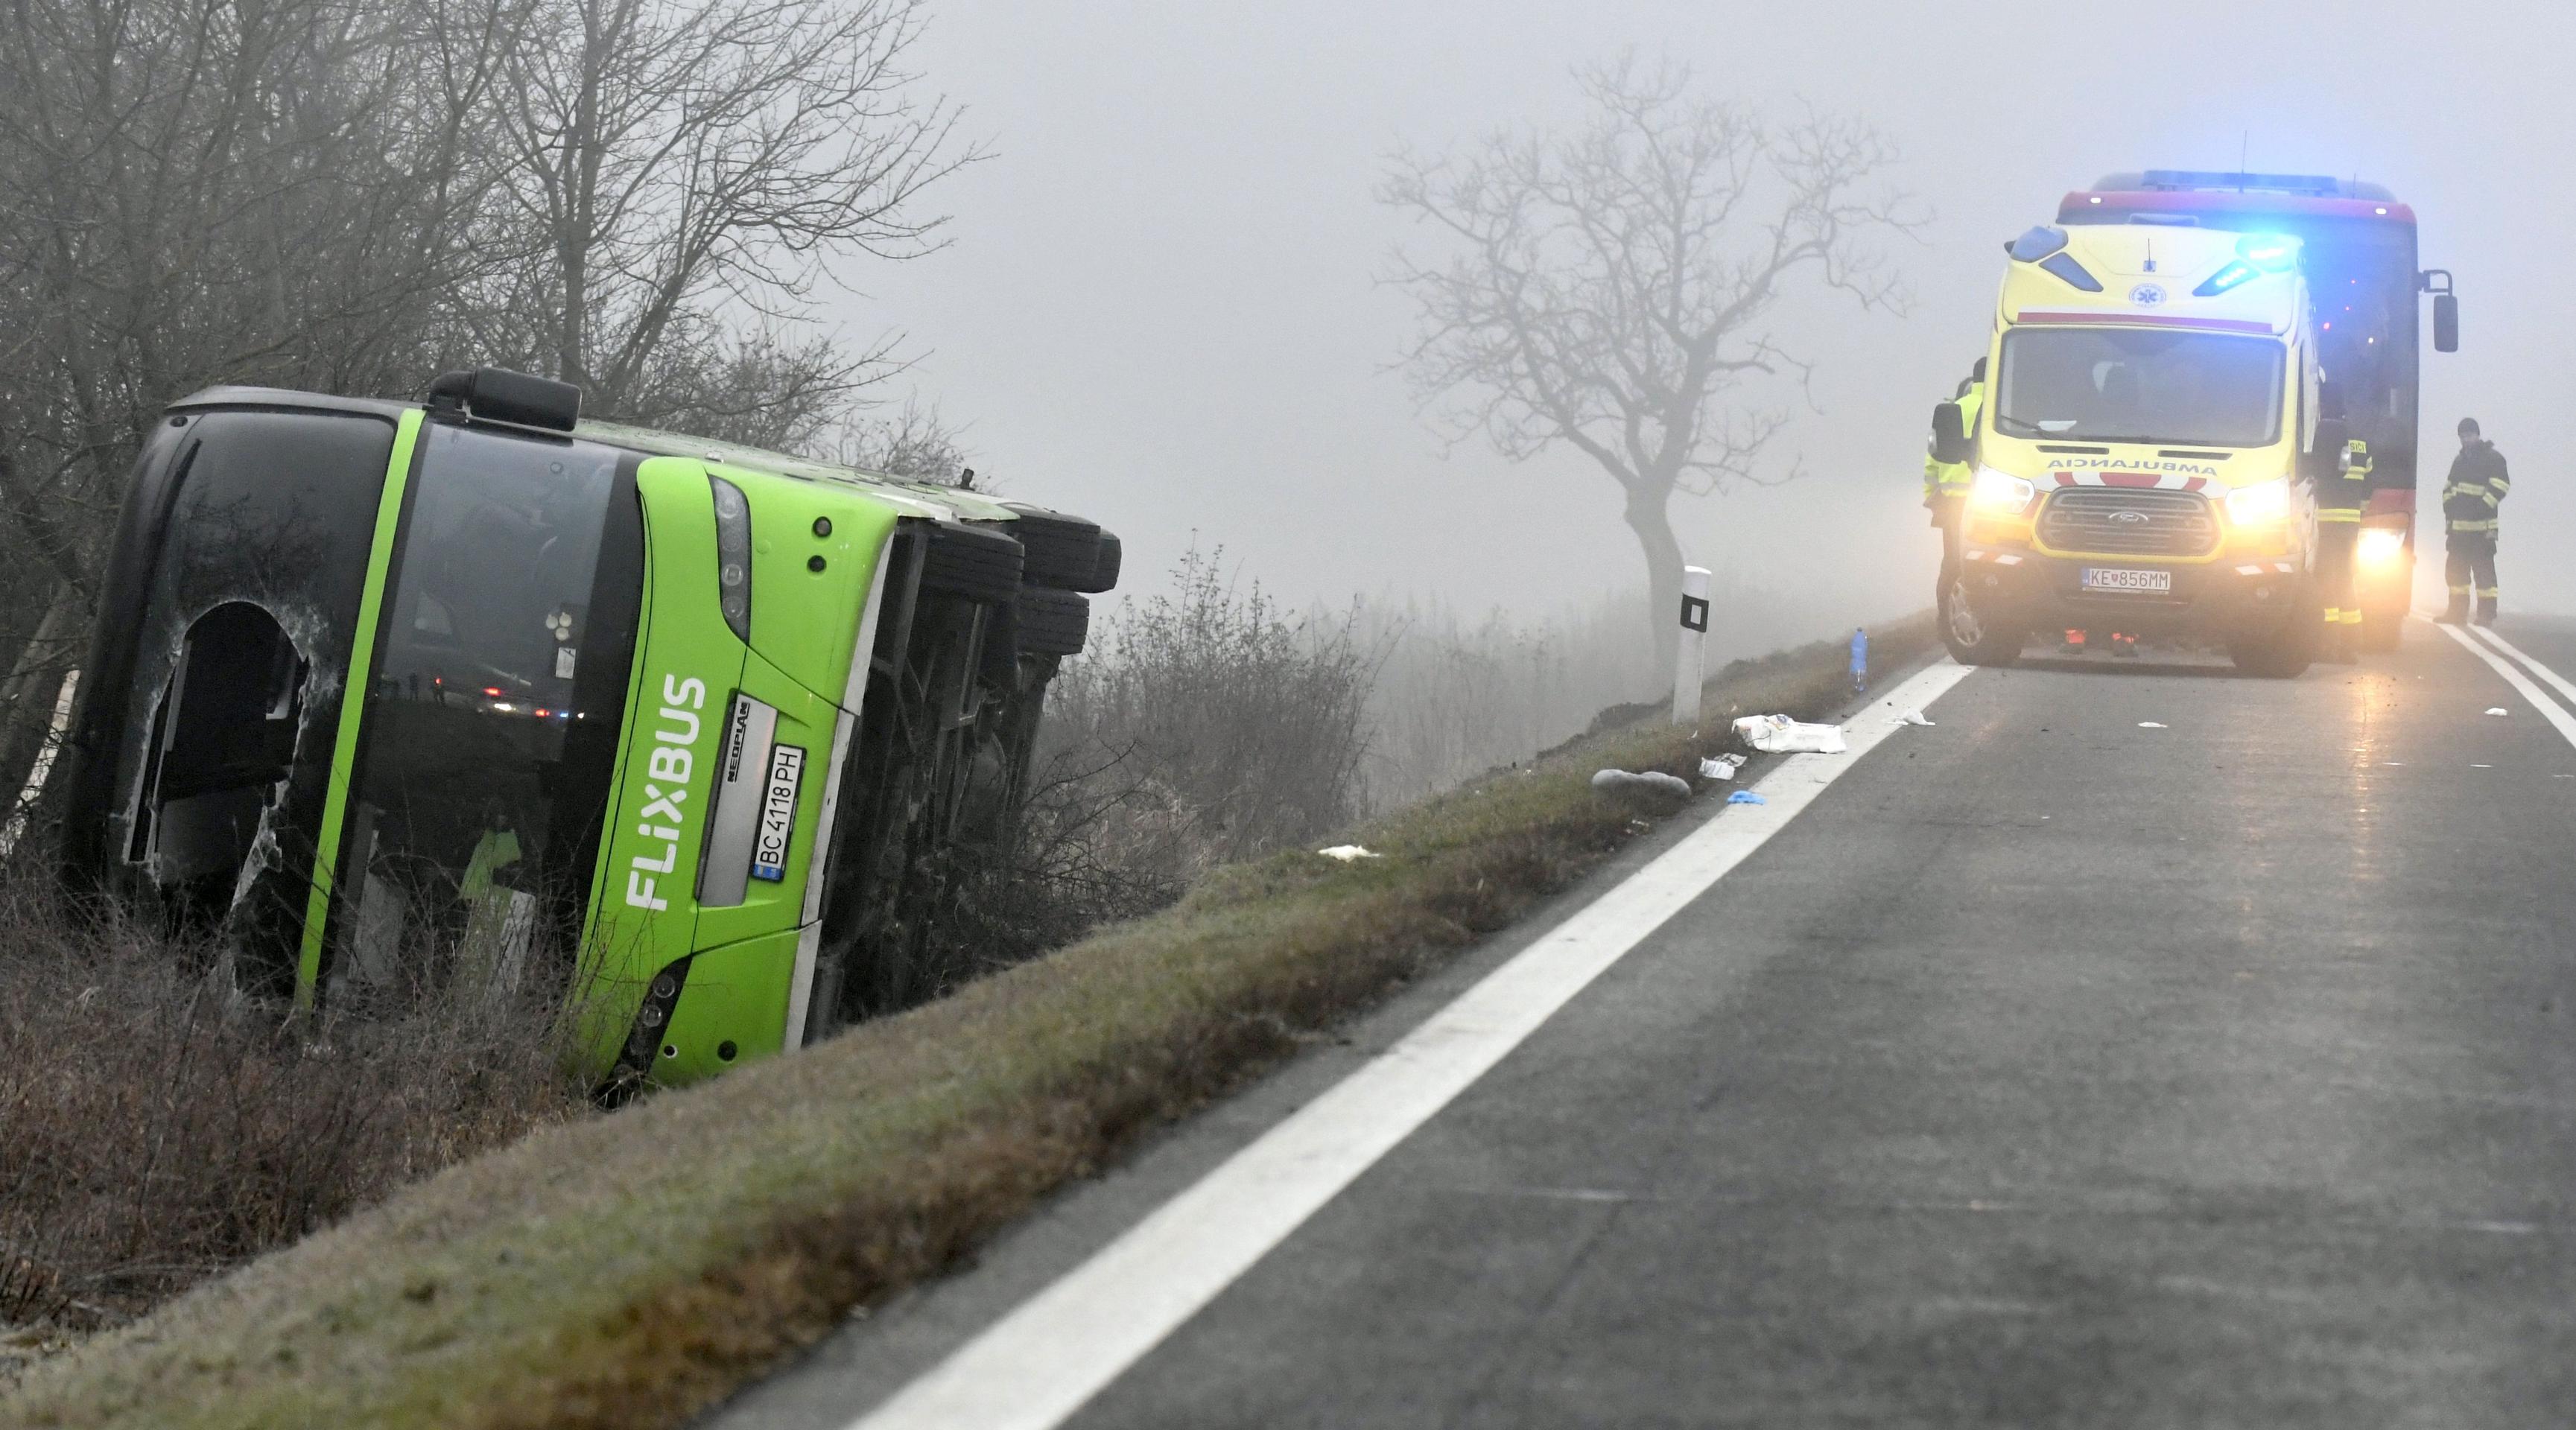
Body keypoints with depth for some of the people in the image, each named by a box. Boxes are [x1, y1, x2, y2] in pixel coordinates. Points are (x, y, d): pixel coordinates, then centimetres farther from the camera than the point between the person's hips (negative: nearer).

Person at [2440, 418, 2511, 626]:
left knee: (2483, 570, -8)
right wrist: (2448, 505, 7)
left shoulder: (2492, 458, -2)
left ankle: (2486, 614, -7)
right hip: (2458, 526, 7)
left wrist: (2482, 506, -18)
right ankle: (2457, 612, 13)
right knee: (2455, 570, 7)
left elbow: (2500, 486, -12)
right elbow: (2449, 487, 26)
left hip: (2482, 528, -7)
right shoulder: (2460, 460, 21)